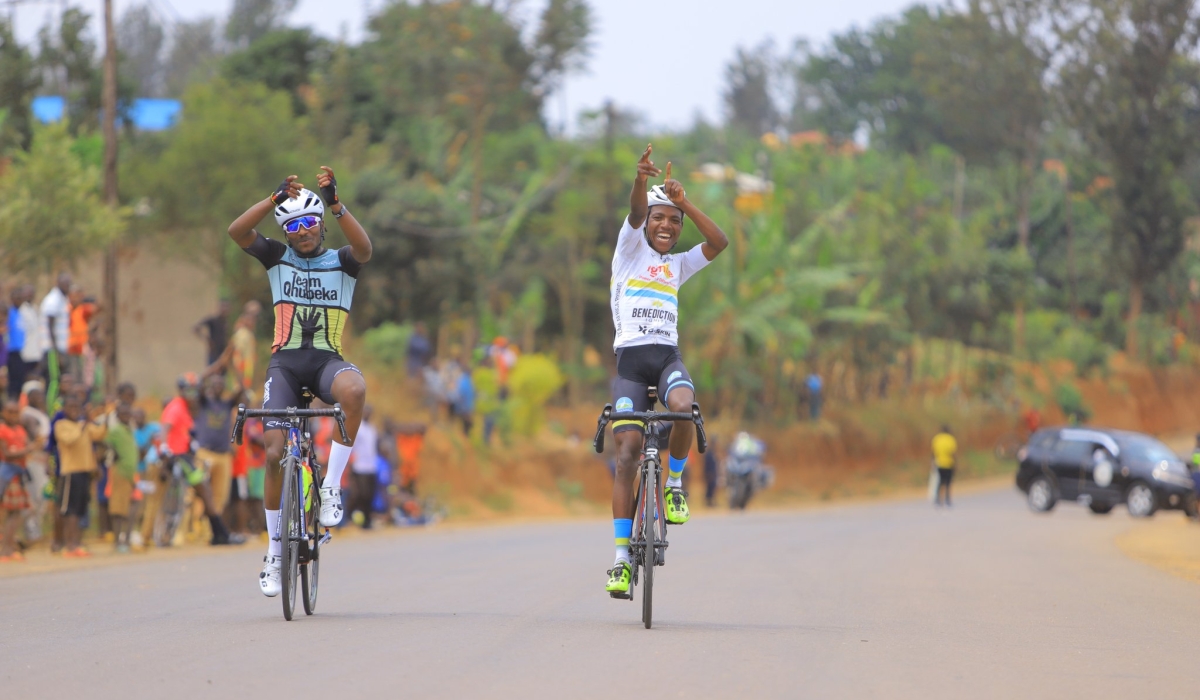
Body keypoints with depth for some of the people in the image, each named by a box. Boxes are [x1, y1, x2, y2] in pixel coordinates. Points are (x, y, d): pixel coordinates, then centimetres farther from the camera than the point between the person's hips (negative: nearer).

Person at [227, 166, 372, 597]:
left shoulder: (341, 262, 6)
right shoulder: (278, 258, 9)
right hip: (285, 362, 1)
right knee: (275, 453, -9)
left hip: (327, 360, -1)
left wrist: (336, 204, -31)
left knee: (354, 389, -37)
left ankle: (332, 483, -24)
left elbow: (364, 248, -19)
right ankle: (274, 551, 6)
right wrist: (276, 199, -21)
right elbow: (237, 231, -9)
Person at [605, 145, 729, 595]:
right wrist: (641, 180, -30)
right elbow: (636, 213, -10)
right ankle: (621, 556, -9)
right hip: (630, 359, -2)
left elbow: (719, 242, 5)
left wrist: (684, 202, -4)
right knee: (627, 453, -11)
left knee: (683, 406, -33)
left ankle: (675, 481, -6)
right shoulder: (630, 250, 10)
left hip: (668, 357, 2)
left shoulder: (678, 266, 19)